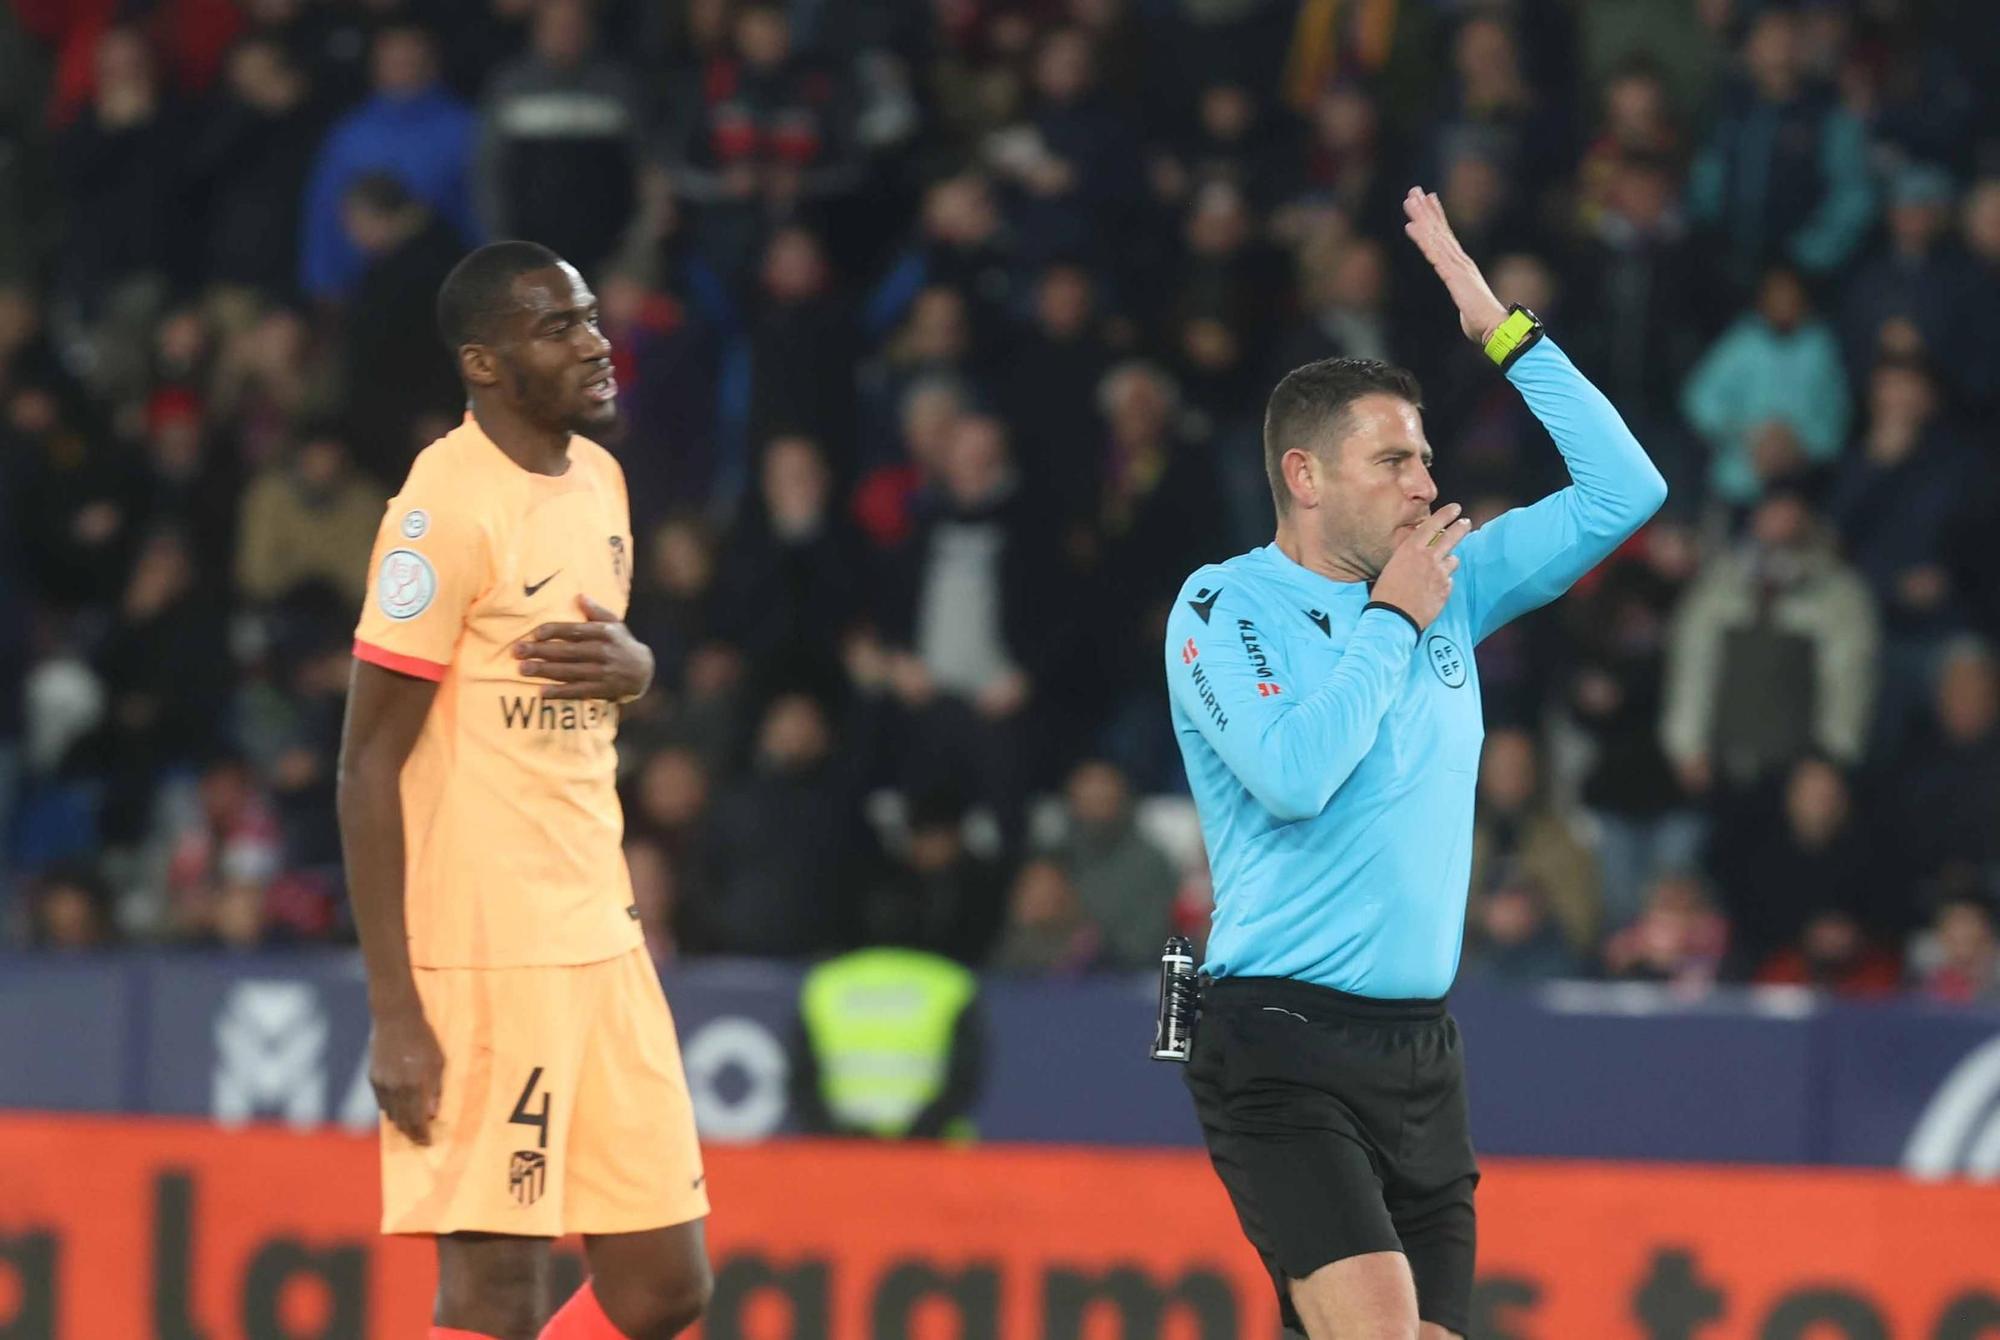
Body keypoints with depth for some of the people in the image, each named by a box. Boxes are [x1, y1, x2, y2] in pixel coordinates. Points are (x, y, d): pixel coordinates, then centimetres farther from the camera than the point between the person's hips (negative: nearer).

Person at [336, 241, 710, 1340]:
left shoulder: (597, 477, 13)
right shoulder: (447, 506, -12)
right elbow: (369, 765, -13)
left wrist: (631, 664, 1)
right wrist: (395, 1015, -18)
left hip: (601, 947, 8)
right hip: (480, 959, -8)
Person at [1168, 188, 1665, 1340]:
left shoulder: (1450, 584, 14)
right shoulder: (1224, 605, -4)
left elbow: (1624, 490, 14)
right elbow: (1295, 773, -20)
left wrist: (1504, 329, 9)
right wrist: (1392, 622, -7)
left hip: (1423, 1049, 6)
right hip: (1283, 1043, -6)